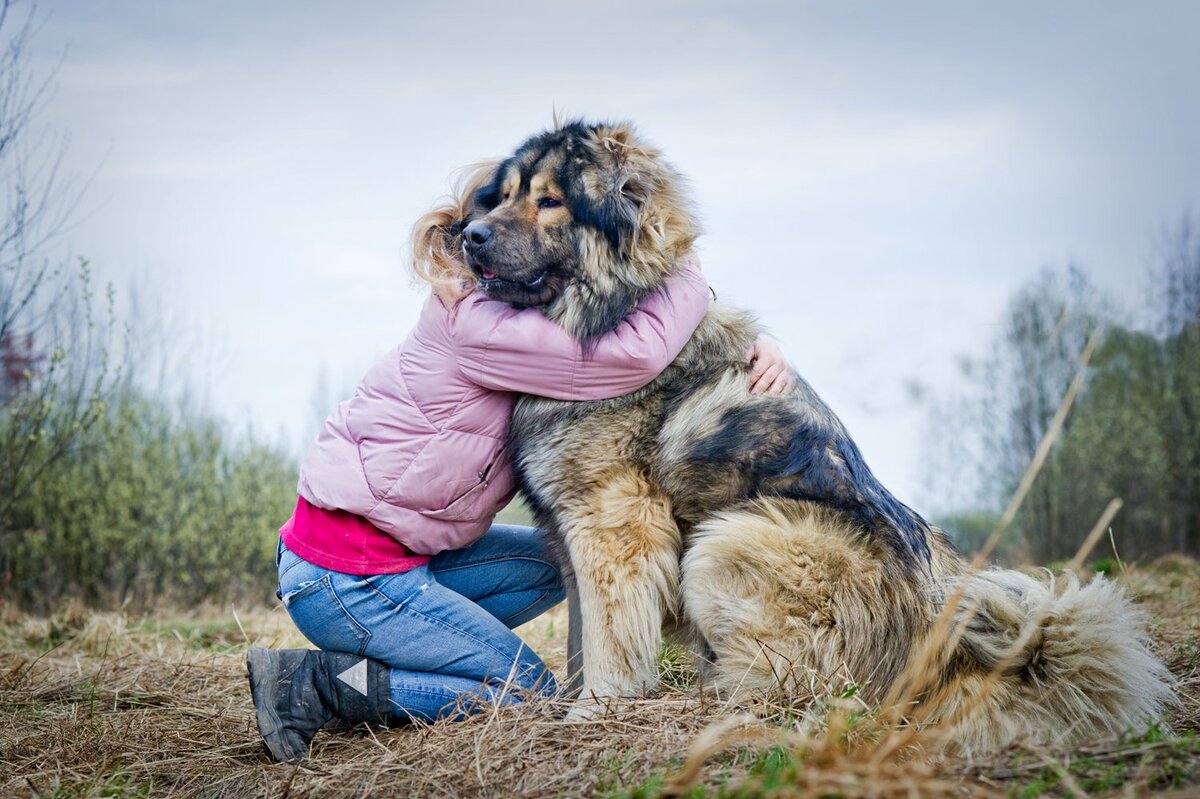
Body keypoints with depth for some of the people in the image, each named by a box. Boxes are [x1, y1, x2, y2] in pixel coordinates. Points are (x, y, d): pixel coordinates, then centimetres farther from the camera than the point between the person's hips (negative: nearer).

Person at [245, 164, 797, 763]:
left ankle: (378, 651, 9)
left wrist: (756, 345, -8)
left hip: (395, 555, 10)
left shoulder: (527, 317, 8)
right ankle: (311, 685, -6)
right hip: (347, 578, -10)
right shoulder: (473, 322, -22)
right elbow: (637, 354, -31)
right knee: (531, 694, -2)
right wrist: (690, 274, -12)